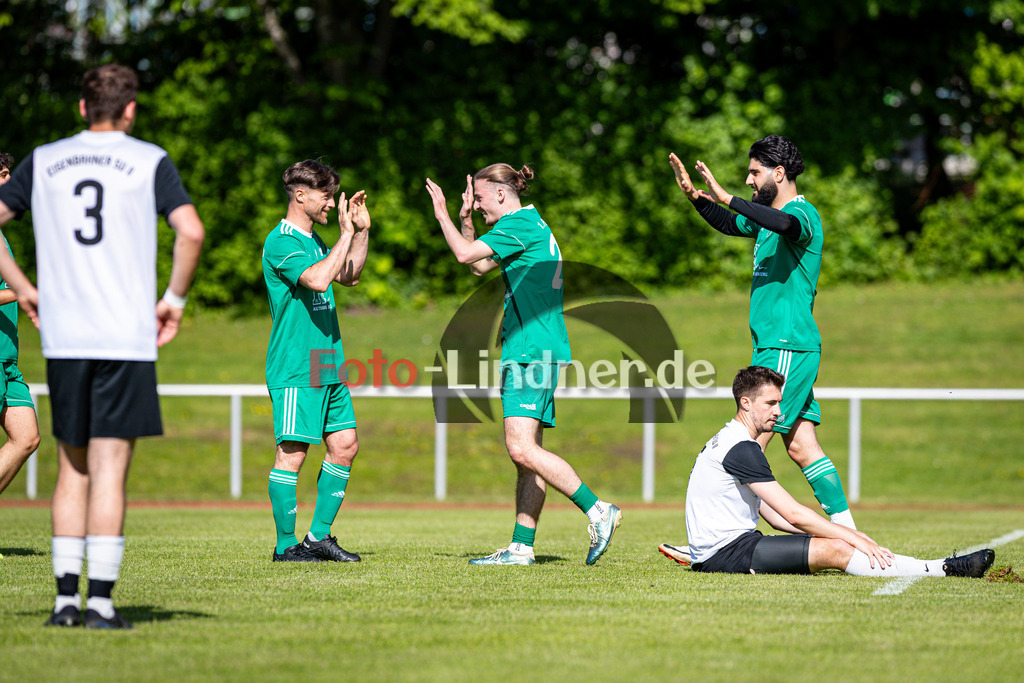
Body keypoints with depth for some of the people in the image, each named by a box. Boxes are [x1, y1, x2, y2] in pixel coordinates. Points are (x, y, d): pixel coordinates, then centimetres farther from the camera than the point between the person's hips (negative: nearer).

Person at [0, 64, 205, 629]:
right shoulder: (150, 162, 2)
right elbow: (191, 232, -10)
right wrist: (175, 299, 2)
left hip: (62, 338, 3)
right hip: (127, 337, -3)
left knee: (72, 470, 12)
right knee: (109, 471, -3)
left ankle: (66, 597, 8)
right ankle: (100, 601, -7)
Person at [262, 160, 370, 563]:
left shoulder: (313, 240, 18)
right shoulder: (280, 242, -12)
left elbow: (347, 277, 30)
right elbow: (318, 279, -26)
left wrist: (362, 231, 20)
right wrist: (347, 233, -19)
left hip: (328, 367, 9)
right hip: (295, 368, -9)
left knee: (345, 446, 7)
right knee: (292, 452, -6)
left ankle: (318, 536, 14)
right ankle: (286, 545, -1)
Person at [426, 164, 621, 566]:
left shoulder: (520, 223, -9)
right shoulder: (529, 225, 22)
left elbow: (466, 254, -12)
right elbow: (479, 266, 32)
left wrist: (442, 215, 2)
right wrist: (465, 220, 26)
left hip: (531, 350, -11)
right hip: (533, 352, 11)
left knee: (522, 448, -18)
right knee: (527, 452, 7)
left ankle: (598, 511, -18)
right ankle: (522, 547, 7)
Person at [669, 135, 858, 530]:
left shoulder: (802, 213, -12)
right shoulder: (768, 216, 18)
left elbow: (786, 225, -37)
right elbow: (730, 225, 36)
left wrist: (728, 199, -37)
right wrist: (694, 195, 20)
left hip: (787, 348, -10)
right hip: (774, 347, 10)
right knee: (801, 447, 7)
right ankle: (846, 530, 7)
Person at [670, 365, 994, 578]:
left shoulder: (733, 442, 19)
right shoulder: (741, 448, -15)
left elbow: (776, 517, 18)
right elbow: (793, 514, -18)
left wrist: (846, 534, 9)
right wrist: (853, 538, -11)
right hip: (724, 554, -10)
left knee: (841, 540, 2)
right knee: (836, 550, -19)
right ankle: (941, 570, -20)